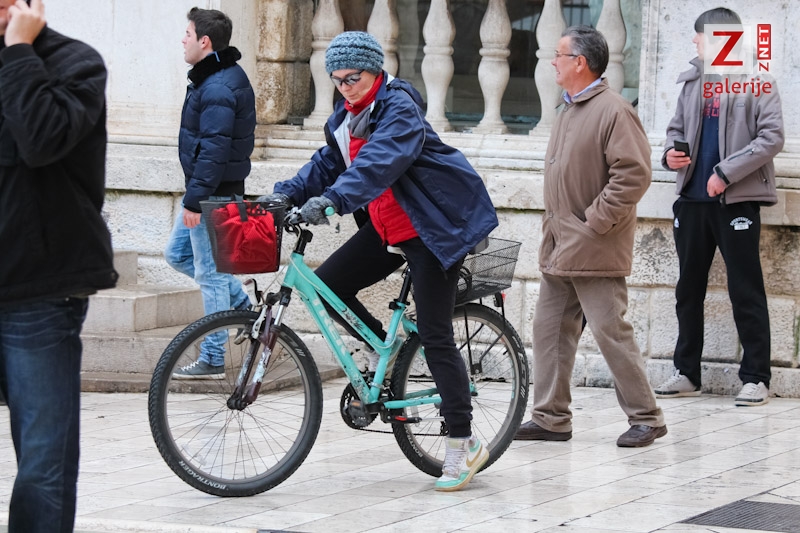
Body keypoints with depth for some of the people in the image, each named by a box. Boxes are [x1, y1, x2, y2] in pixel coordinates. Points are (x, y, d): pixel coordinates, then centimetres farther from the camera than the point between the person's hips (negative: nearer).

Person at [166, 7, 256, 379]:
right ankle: (241, 304, 22)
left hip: (213, 194, -11)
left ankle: (212, 360, 2)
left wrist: (194, 199, -24)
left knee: (209, 272, -4)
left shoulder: (217, 88, -21)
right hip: (211, 191, 11)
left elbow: (214, 149, -26)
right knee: (177, 254, 19)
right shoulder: (225, 77, 13)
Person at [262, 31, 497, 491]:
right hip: (387, 228, 9)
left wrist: (333, 199, -48)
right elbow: (329, 164, 12)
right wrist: (287, 194, -5)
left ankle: (464, 443, -5)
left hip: (433, 228, -9)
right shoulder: (347, 117, 7)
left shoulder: (399, 108, -20)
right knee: (329, 283, -3)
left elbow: (380, 161, -36)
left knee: (435, 336, -10)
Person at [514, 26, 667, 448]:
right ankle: (551, 418, 14)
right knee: (550, 330, 9)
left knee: (610, 331, -7)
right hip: (559, 248, 10)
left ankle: (645, 418, 1)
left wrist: (595, 222, -18)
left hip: (594, 249, -10)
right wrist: (553, 224, 17)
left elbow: (634, 174, -21)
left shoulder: (613, 111, -14)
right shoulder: (568, 110, 16)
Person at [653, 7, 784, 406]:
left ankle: (755, 377, 0)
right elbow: (677, 128, 21)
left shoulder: (757, 84, -5)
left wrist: (726, 172, -17)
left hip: (737, 200, -6)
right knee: (688, 288, 10)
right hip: (693, 198, 6)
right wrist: (671, 153, -1)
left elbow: (771, 137, -11)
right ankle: (687, 373, 18)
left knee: (745, 291, -4)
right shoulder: (693, 82, 13)